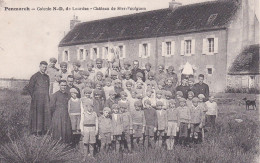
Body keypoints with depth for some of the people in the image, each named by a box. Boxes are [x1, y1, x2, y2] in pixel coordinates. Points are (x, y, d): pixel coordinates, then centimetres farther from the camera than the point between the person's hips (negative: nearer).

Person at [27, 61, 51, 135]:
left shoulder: (47, 77, 15)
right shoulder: (35, 76, -1)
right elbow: (30, 88, -1)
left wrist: (48, 97, 10)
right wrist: (34, 97, -5)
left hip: (45, 99, 5)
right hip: (37, 99, -5)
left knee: (46, 114, 1)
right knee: (37, 114, -4)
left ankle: (44, 130, 8)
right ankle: (36, 131, 2)